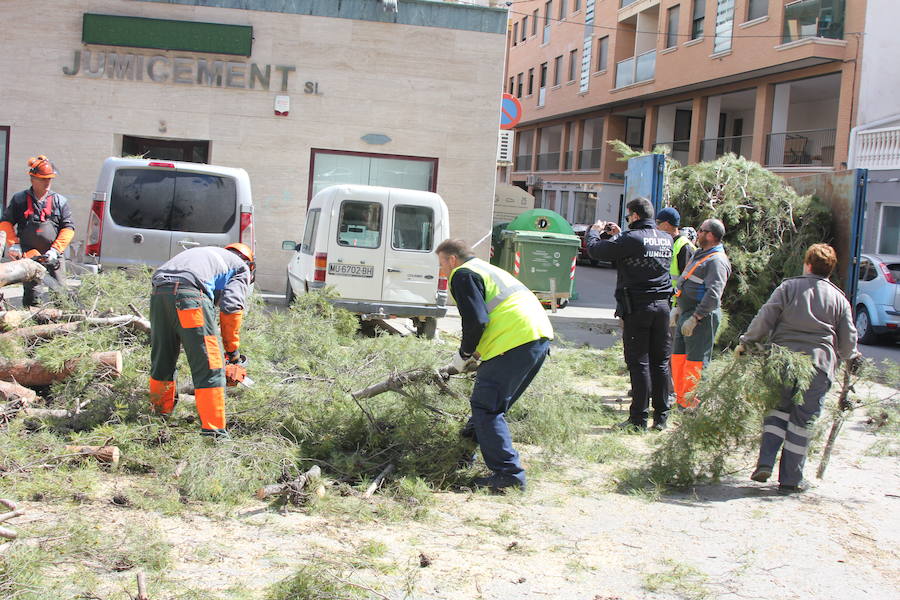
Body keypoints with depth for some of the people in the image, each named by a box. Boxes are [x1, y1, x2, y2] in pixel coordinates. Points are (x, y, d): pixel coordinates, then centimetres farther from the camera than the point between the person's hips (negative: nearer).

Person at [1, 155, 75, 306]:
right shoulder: (19, 199, 5)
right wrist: (13, 243, -5)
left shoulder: (60, 201, 5)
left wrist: (55, 250, -9)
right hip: (28, 255, -1)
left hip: (53, 256, 1)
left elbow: (68, 229, 1)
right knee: (31, 293, -5)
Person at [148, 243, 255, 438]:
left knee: (162, 361, 22)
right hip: (189, 293, -7)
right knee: (209, 368, -3)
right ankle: (213, 430, -6)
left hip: (159, 291, 7)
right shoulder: (241, 268, 22)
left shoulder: (209, 253, 40)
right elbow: (231, 307, 3)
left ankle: (161, 415, 35)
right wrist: (232, 349, 12)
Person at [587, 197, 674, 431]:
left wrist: (594, 231, 12)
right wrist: (619, 235, 26)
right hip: (662, 306, 6)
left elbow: (596, 250, -8)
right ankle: (661, 416, 15)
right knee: (660, 362, 10)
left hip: (636, 307, -6)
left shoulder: (631, 239, -14)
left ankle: (639, 418, 1)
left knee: (638, 363, -2)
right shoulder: (666, 239, 8)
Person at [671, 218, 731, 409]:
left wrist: (695, 317, -26)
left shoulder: (717, 261, -15)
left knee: (695, 361, -6)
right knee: (678, 357, 13)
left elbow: (713, 294, -24)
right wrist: (679, 309, 23)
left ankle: (692, 405, -1)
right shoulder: (700, 255, 18)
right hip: (687, 314, 10)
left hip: (702, 317, -10)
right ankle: (681, 399, 21)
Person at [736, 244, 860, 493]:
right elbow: (848, 340, 10)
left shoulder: (788, 287, 4)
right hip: (819, 365, 0)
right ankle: (790, 480, 8)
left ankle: (765, 464, 0)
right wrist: (852, 358, 30)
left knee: (778, 410, 15)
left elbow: (764, 319, -3)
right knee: (802, 421, 5)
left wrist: (746, 343, 7)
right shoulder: (839, 299, 8)